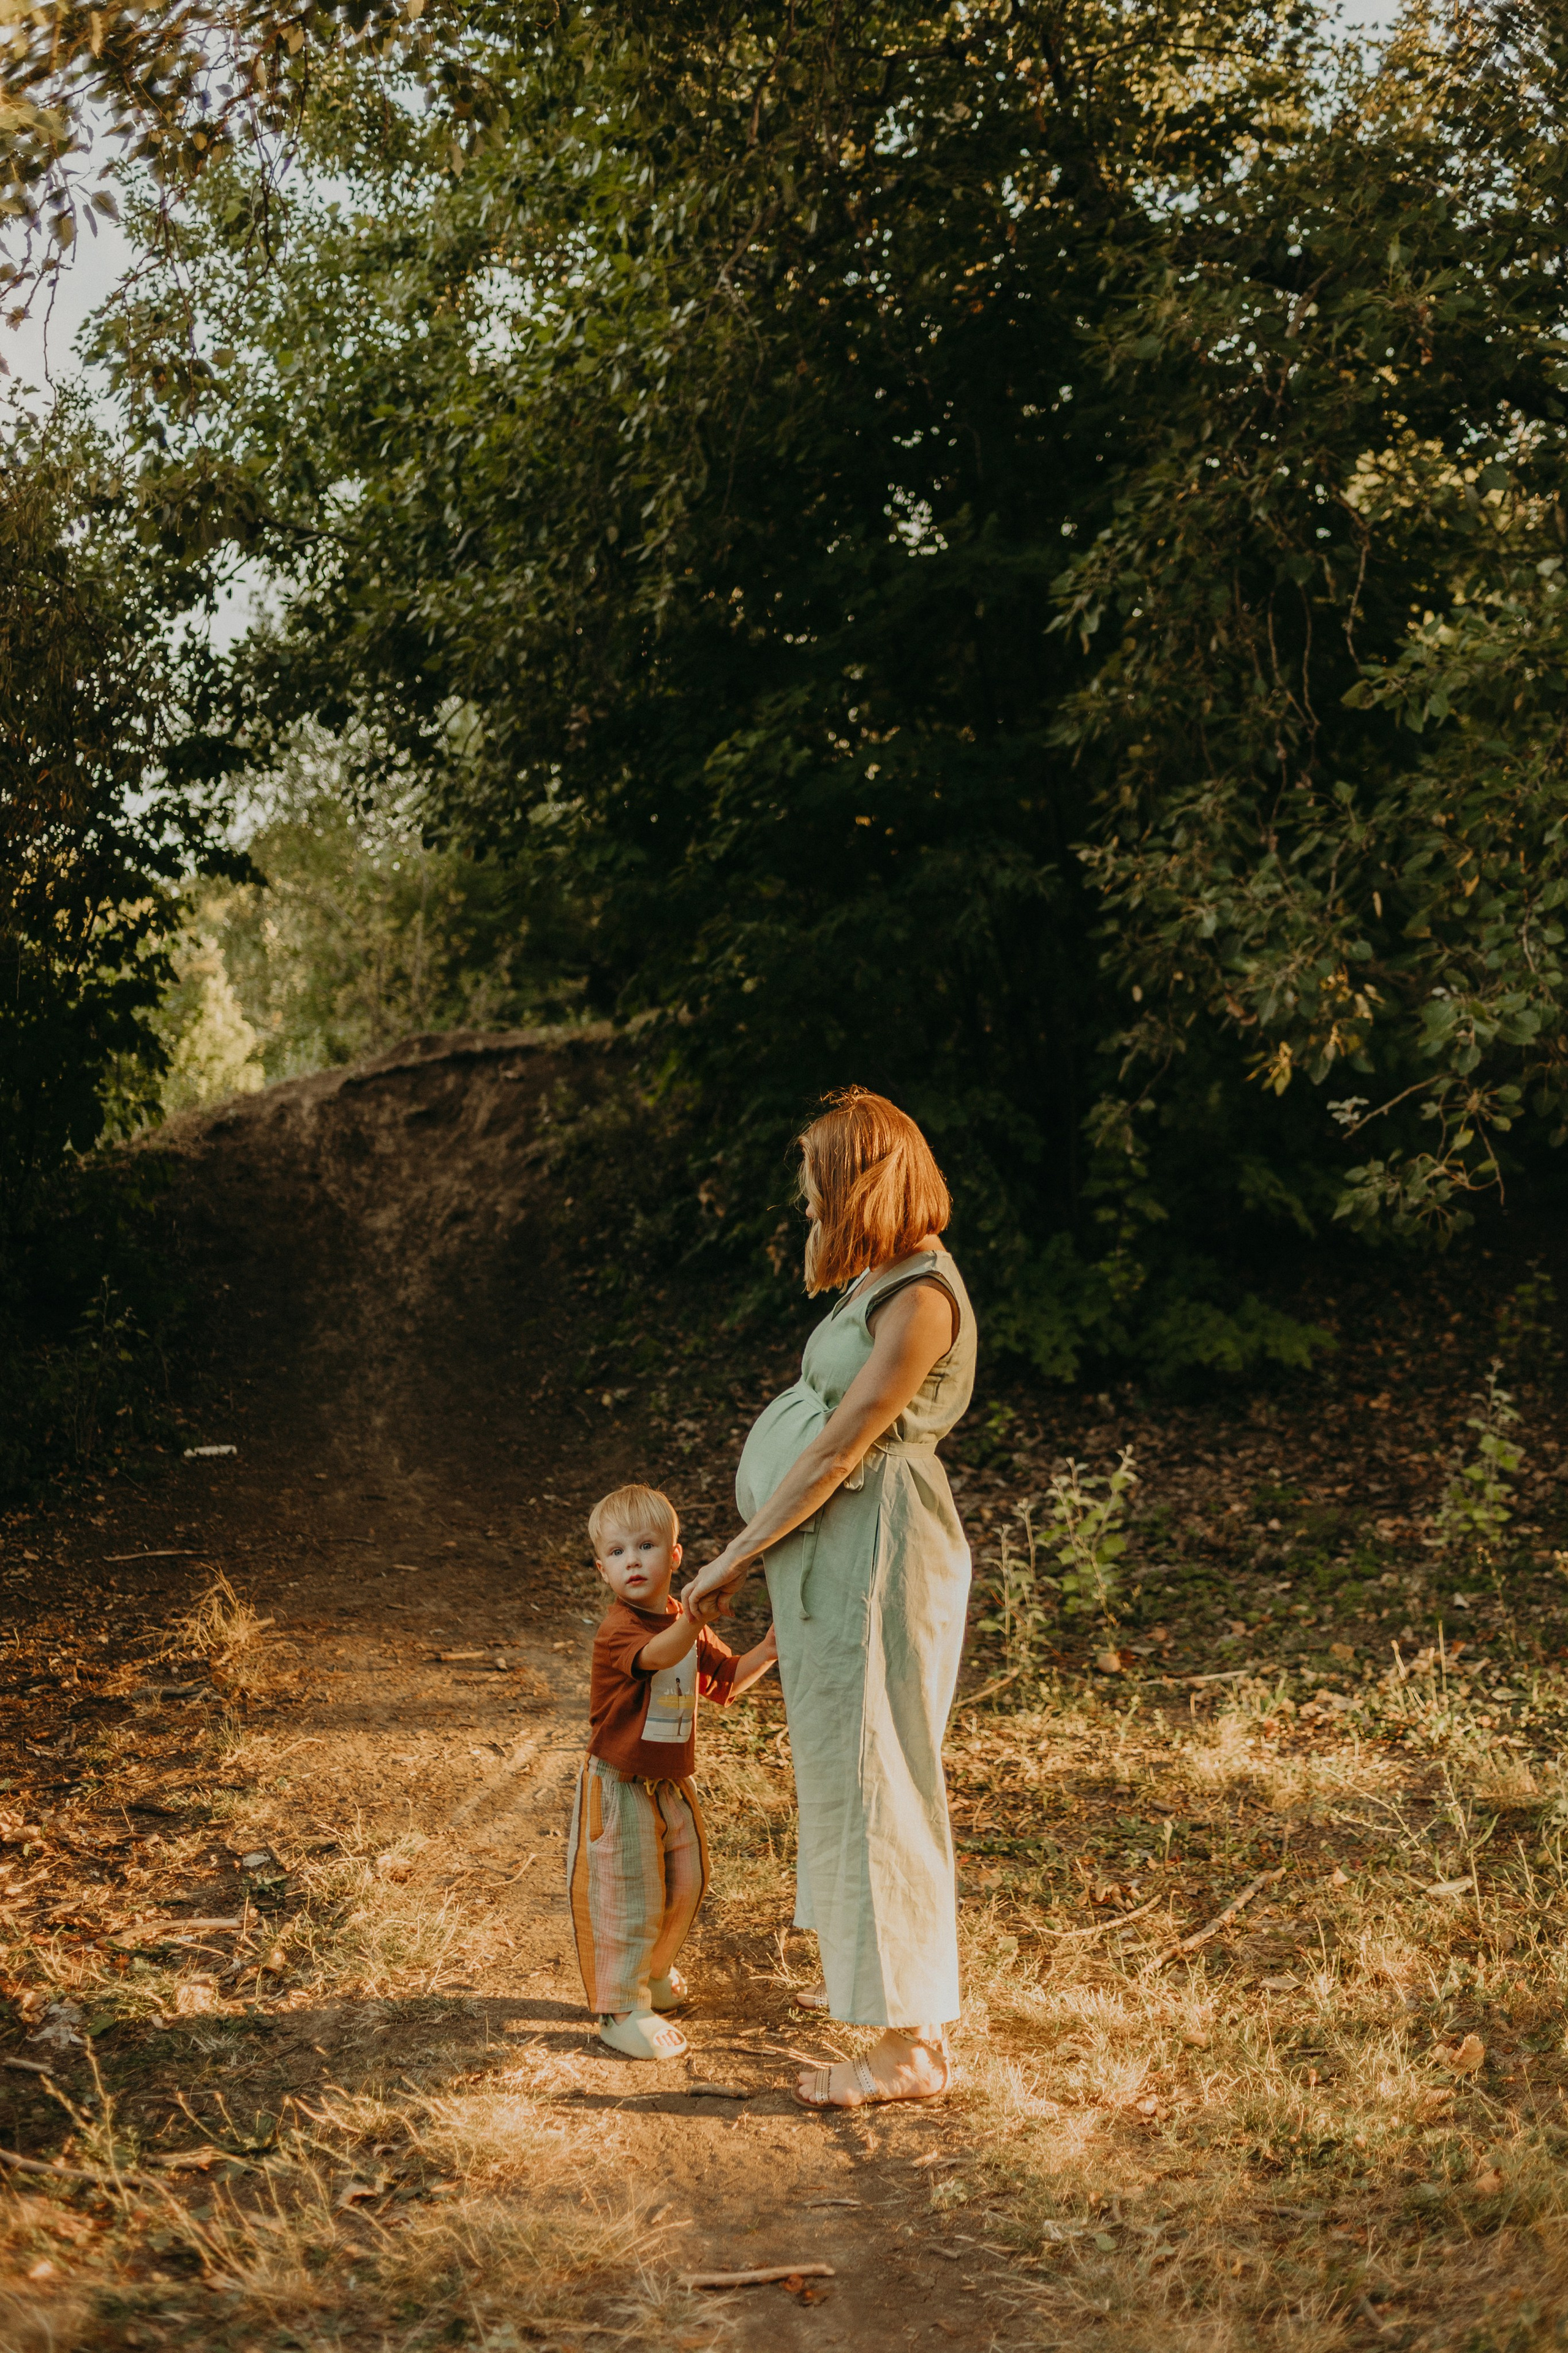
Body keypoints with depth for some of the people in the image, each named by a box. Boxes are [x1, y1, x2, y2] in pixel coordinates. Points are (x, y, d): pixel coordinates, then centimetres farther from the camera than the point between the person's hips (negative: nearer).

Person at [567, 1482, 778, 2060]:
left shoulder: (688, 1628, 5)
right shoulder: (617, 1632, -22)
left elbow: (724, 1681, 16)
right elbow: (659, 1655, -43)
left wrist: (766, 1653, -3)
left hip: (671, 1784, 8)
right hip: (619, 1788, -8)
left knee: (684, 1885, 19)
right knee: (627, 1899, -3)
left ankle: (650, 1973, 42)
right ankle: (621, 2010, 10)